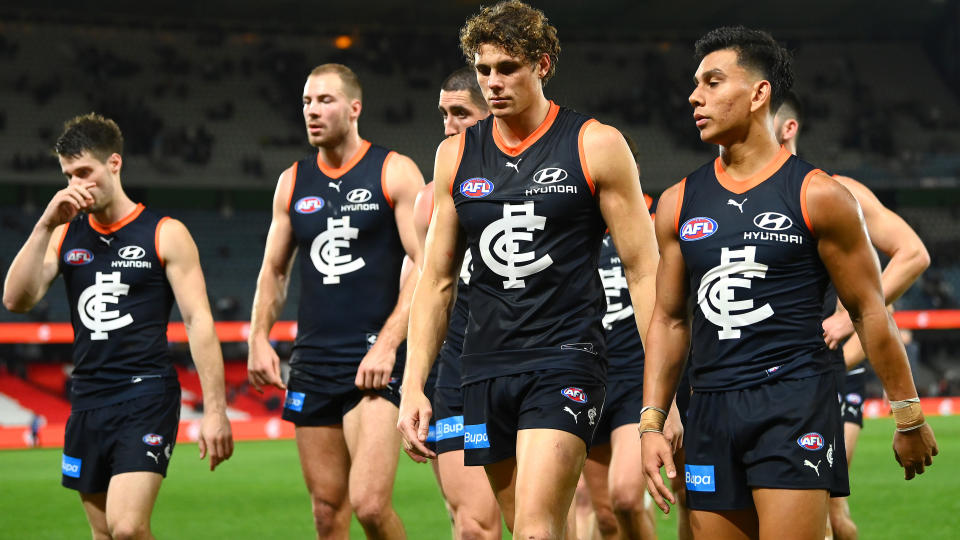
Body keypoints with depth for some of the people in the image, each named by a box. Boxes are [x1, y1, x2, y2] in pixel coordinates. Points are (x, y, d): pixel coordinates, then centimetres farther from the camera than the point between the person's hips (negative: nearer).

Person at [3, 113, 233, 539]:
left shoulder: (165, 234, -2)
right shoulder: (65, 235, 11)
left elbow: (198, 321, -6)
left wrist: (215, 409, -13)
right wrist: (45, 225, -10)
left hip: (147, 396, -5)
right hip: (88, 402, 6)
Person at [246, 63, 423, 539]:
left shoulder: (395, 173, -2)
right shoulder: (293, 182, 13)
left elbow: (426, 266, -7)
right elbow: (274, 269, 21)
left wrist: (387, 344, -16)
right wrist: (259, 338, 6)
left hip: (375, 359, -5)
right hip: (311, 361, 5)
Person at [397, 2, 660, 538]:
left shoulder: (596, 146, -1)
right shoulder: (455, 156, 11)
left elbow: (644, 272, -1)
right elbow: (437, 281, 16)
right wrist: (414, 387, 8)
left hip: (566, 359, -5)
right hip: (487, 368, 5)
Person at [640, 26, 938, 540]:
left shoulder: (817, 196, -3)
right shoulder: (678, 203, 11)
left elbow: (869, 311, 2)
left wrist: (908, 417, 6)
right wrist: (651, 422, 8)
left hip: (795, 401, -5)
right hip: (710, 410, 5)